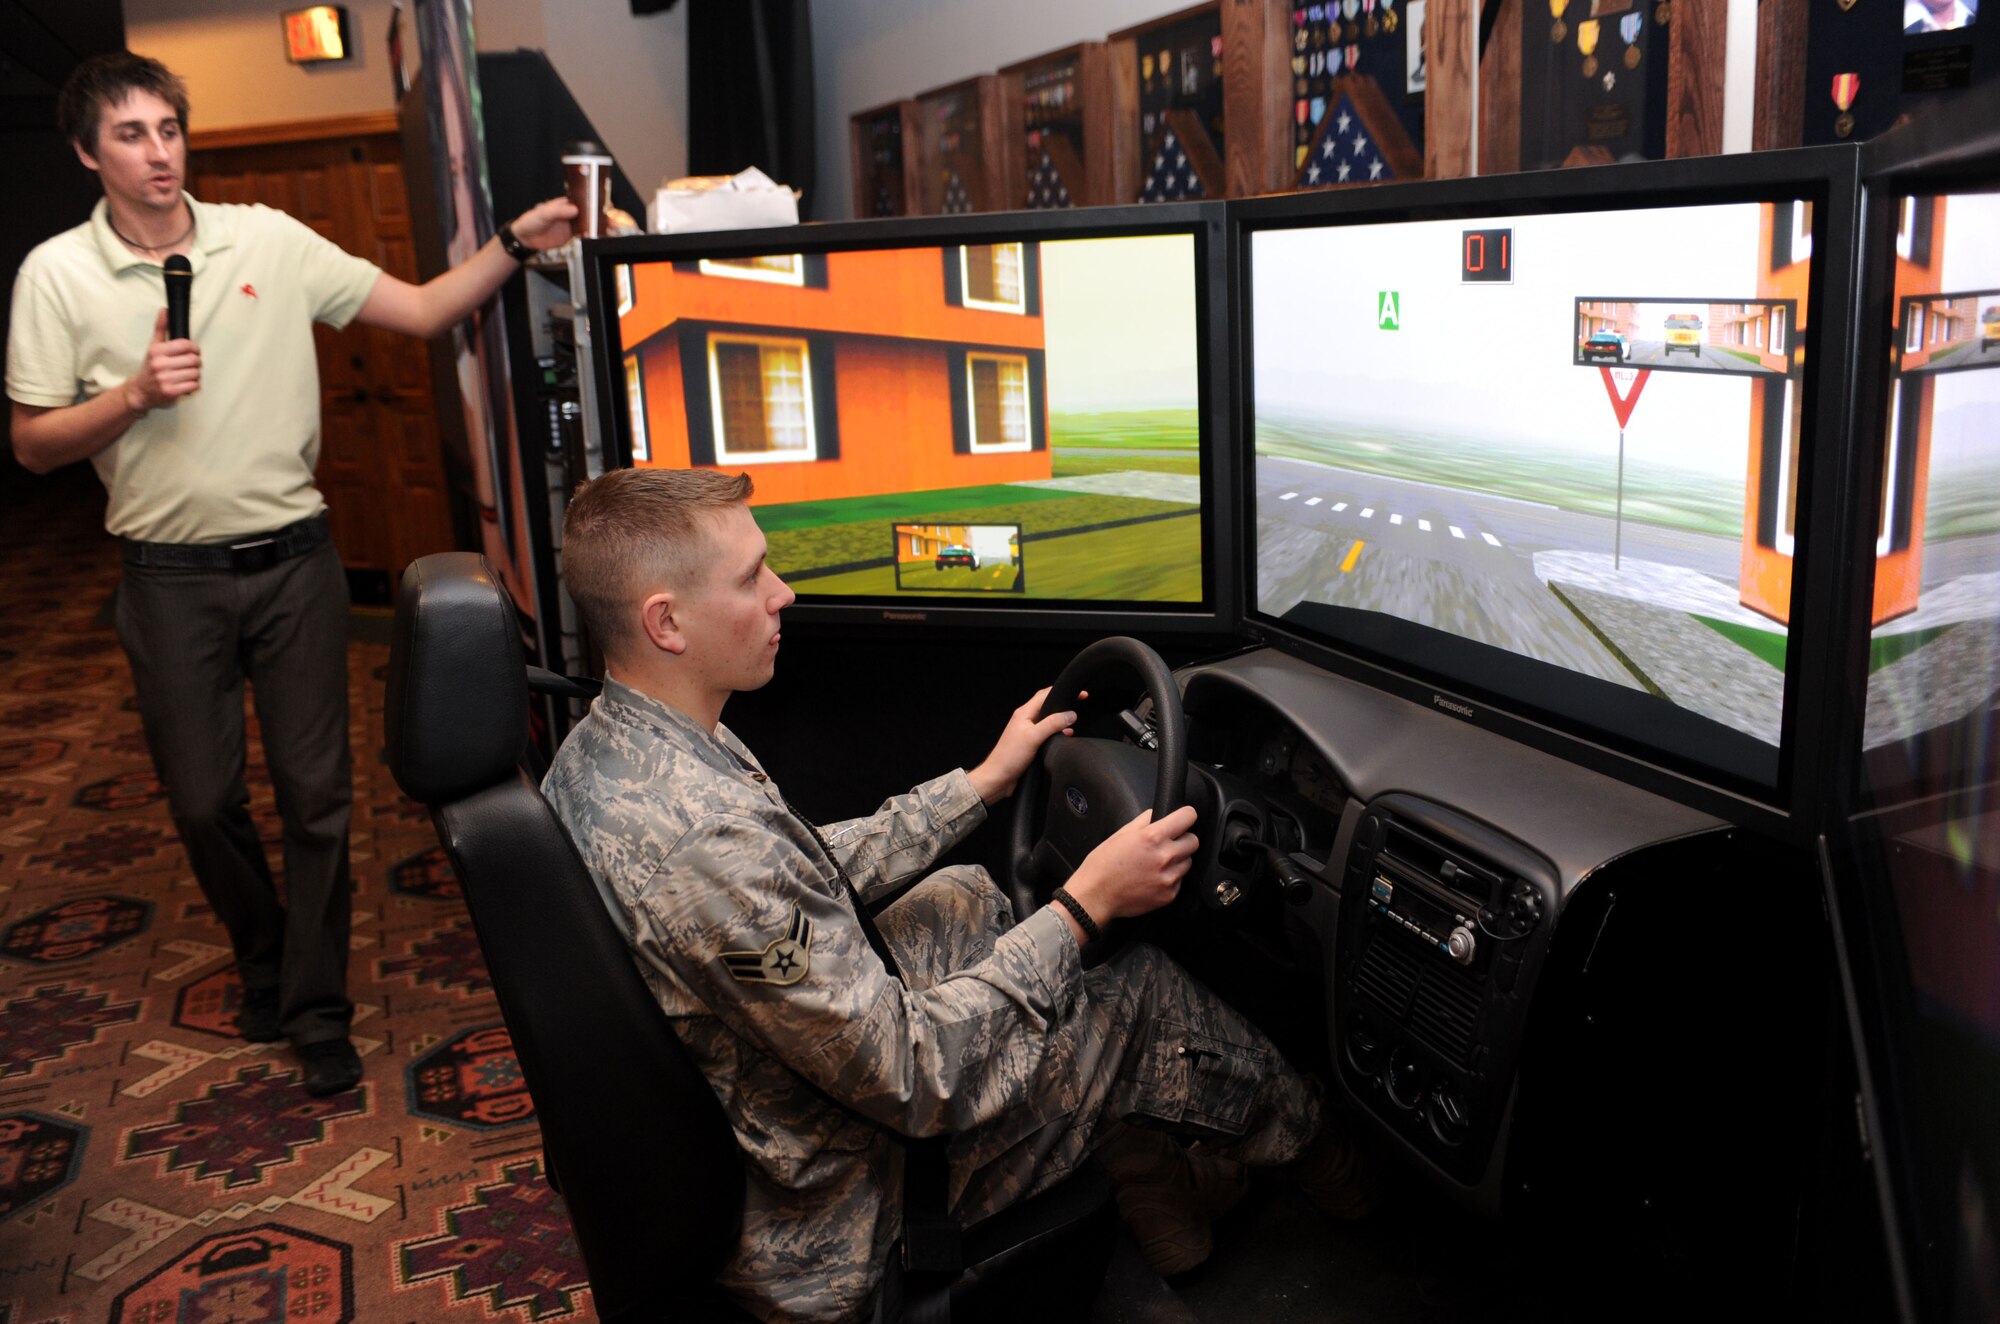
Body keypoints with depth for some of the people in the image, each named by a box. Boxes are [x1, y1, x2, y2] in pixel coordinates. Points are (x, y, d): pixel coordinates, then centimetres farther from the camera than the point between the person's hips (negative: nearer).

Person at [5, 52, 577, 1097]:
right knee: (202, 801, 10)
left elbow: (422, 311, -1)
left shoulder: (267, 240, 2)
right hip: (171, 575, 0)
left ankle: (316, 1014, 18)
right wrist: (135, 395, -14)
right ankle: (264, 959, 38)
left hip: (292, 559, 0)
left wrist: (515, 243, -14)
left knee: (316, 793, 3)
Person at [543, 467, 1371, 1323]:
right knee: (1143, 993, 3)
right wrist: (1084, 906, -20)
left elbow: (810, 880, 8)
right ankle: (1306, 1148, 34)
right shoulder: (709, 843, -37)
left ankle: (1146, 1167, 27)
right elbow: (911, 1081, -29)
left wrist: (986, 780, 11)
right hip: (835, 1246, -9)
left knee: (960, 896, 20)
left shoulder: (597, 753, -5)